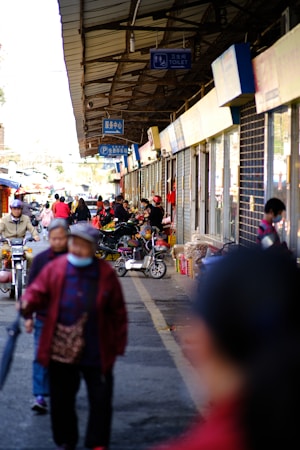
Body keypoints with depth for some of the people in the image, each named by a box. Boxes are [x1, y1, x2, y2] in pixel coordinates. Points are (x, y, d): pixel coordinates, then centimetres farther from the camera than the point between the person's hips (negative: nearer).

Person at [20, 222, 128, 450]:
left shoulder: (106, 273, -4)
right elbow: (38, 291, -1)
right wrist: (27, 304, -25)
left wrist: (118, 345, 1)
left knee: (101, 400, 4)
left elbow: (118, 312, 1)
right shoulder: (55, 267, -2)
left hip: (96, 352, -1)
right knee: (61, 399, 13)